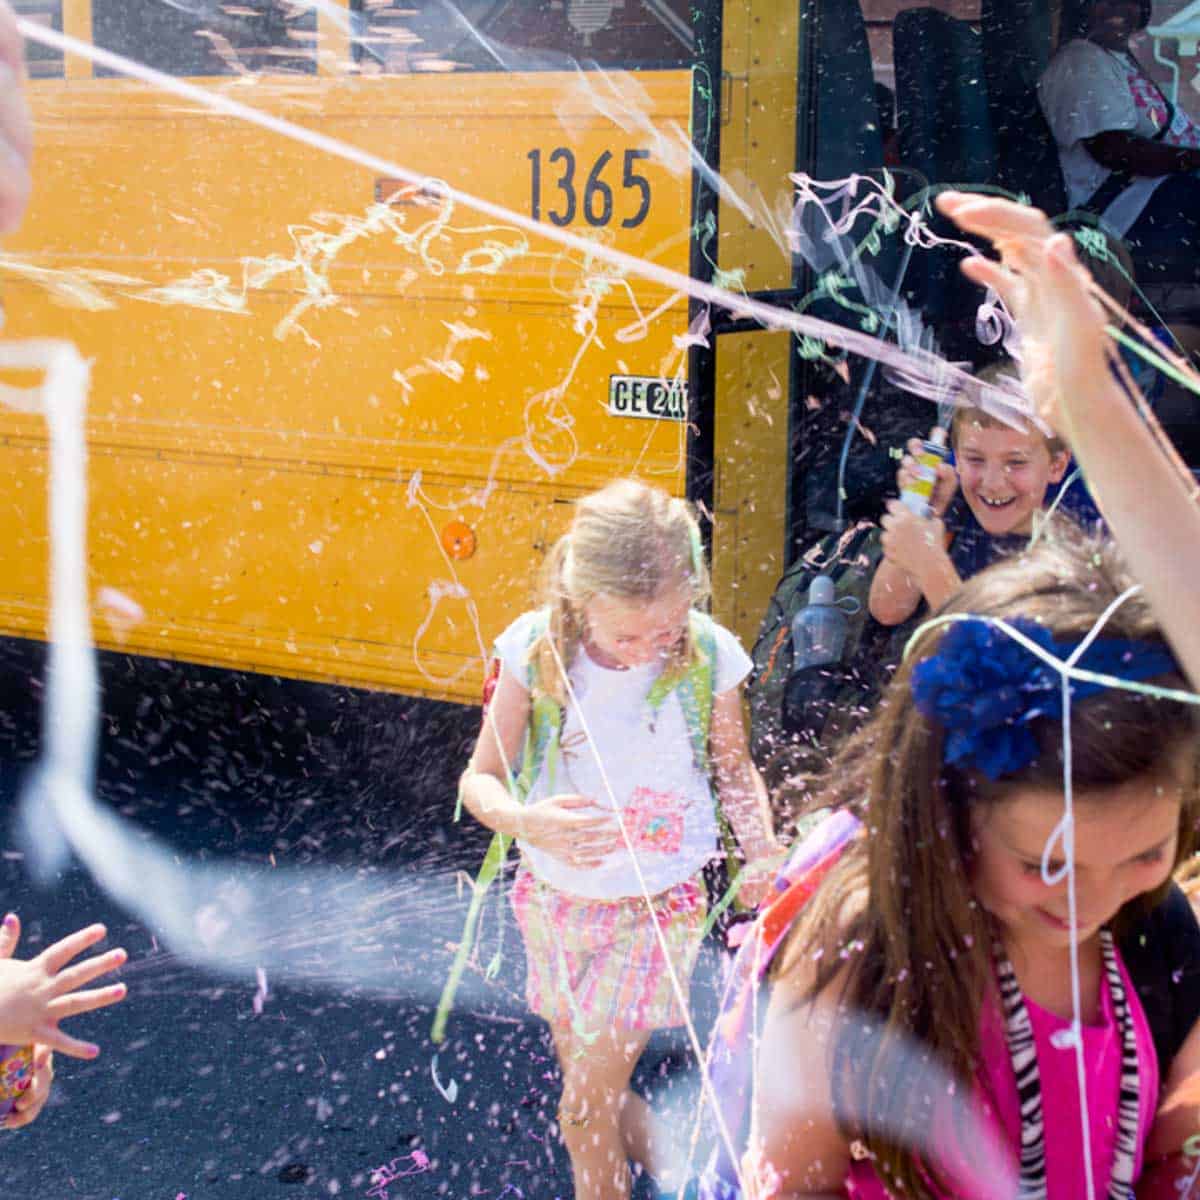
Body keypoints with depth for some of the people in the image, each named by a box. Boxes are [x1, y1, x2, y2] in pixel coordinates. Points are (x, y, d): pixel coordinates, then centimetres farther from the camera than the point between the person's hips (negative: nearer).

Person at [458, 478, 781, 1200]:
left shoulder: (709, 658, -17)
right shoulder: (537, 650, -18)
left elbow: (734, 767, 1)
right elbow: (481, 778, -11)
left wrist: (765, 854, -16)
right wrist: (527, 822, -33)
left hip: (657, 910, -2)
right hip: (553, 897, 3)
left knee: (586, 1105, -3)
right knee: (587, 1082, 21)